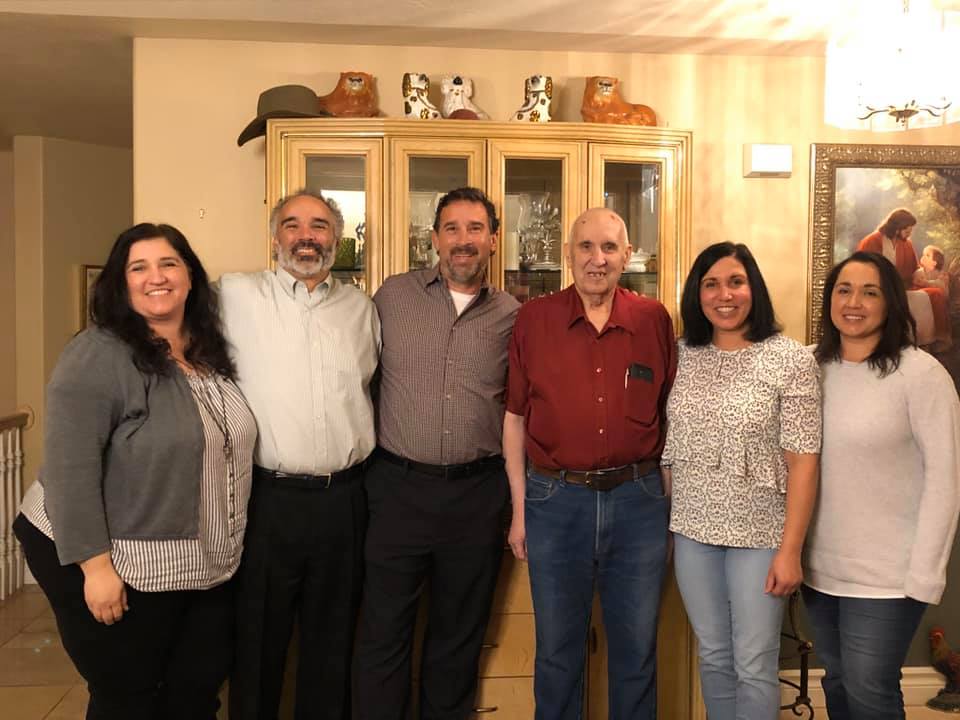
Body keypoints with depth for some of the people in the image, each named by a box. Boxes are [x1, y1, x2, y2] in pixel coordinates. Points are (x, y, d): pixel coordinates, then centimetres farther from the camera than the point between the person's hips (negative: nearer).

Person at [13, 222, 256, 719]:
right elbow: (69, 469, -21)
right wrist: (96, 564, -22)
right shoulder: (97, 355, -17)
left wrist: (225, 545, 13)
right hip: (120, 567, -6)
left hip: (207, 567, 7)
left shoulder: (210, 351, 5)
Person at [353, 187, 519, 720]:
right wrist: (368, 459, 3)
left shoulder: (511, 316, 4)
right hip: (398, 487, -1)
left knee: (459, 636, 16)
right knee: (382, 634, 7)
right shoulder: (392, 297, 1)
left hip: (476, 493, 2)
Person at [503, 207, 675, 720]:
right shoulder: (533, 320, -2)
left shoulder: (654, 320, 0)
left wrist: (671, 497, 4)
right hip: (555, 499, 0)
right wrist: (519, 509, 2)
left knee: (637, 649, 15)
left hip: (638, 499, 1)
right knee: (557, 649, 14)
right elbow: (515, 418, 2)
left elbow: (669, 413, 8)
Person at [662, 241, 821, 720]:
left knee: (754, 668, 7)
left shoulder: (790, 360, -10)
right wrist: (662, 527, 6)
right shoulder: (683, 357, 3)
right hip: (692, 532, 4)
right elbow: (669, 451, 8)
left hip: (759, 534, -3)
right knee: (713, 658, 17)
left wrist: (789, 551, -13)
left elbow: (803, 462, -11)